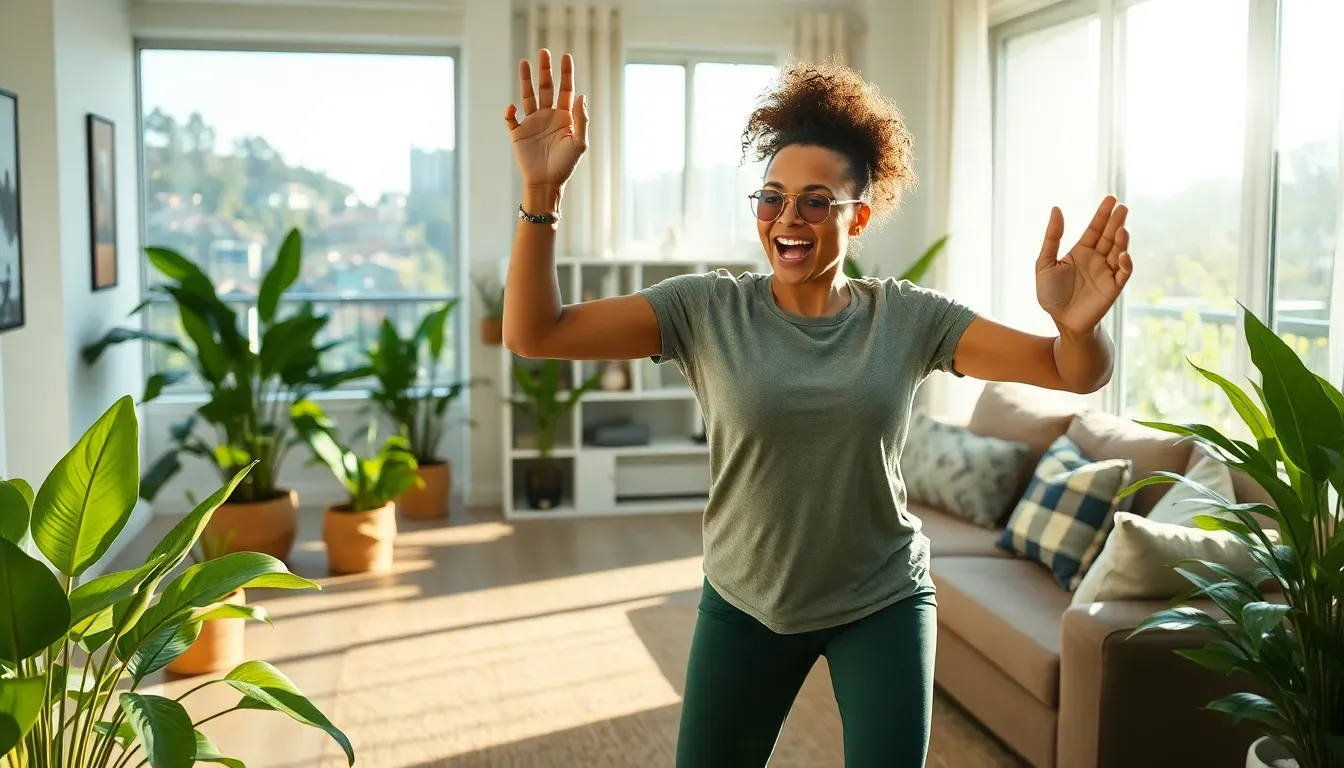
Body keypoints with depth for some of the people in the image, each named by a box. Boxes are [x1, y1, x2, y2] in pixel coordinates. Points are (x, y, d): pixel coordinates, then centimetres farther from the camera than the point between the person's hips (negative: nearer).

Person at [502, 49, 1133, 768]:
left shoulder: (910, 318, -9)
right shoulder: (706, 309, -11)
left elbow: (1076, 373, -13)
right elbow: (533, 333, -16)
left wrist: (1077, 326, -38)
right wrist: (542, 191, -30)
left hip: (883, 604, 0)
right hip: (745, 602, 1)